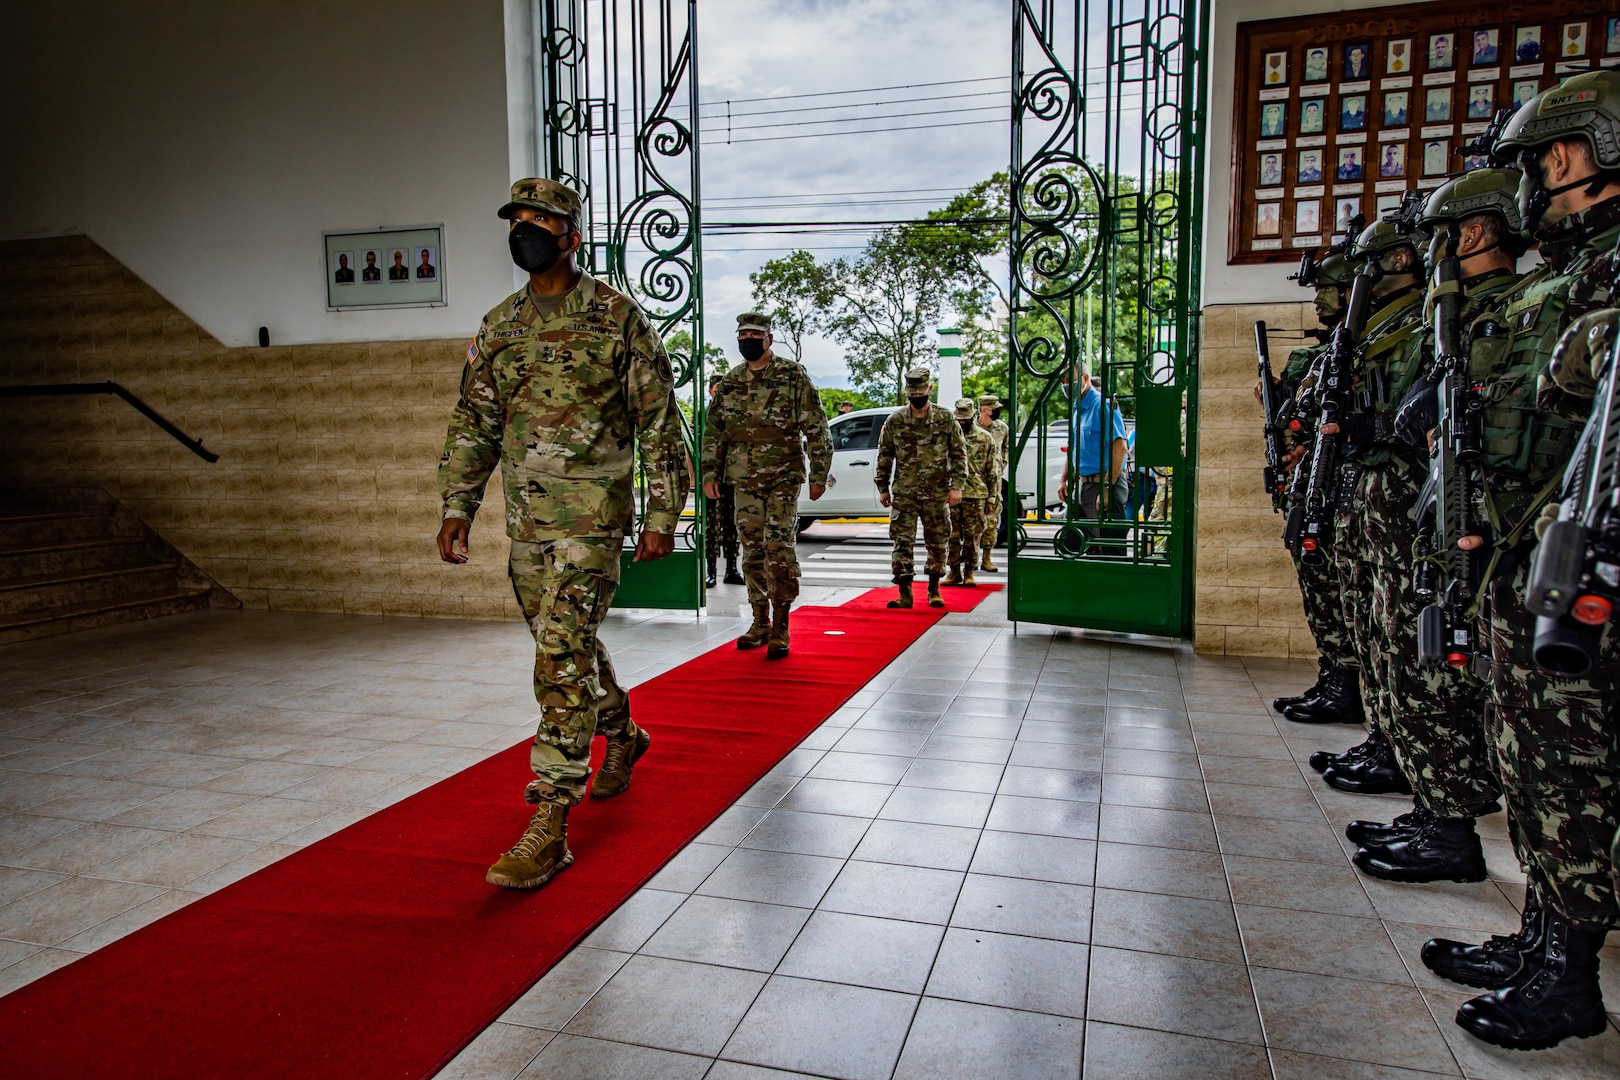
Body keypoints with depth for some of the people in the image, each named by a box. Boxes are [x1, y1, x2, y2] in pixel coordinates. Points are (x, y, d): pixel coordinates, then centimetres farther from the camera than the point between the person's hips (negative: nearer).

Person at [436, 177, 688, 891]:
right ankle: (623, 737, 43)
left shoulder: (617, 317, -4)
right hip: (525, 518, 6)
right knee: (568, 647, 17)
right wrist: (458, 507, 5)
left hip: (593, 513, -6)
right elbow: (473, 424, 14)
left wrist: (662, 515, -7)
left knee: (562, 654, -13)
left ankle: (549, 829, -8)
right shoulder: (498, 326, 11)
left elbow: (660, 423, -3)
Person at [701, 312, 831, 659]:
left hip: (783, 478, -4)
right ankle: (760, 623, 17)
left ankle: (781, 628, -4)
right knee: (752, 552, 7)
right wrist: (710, 473, 9)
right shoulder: (729, 382, 11)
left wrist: (819, 475, -6)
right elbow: (713, 430, 16)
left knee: (779, 548, -12)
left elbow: (816, 429, -3)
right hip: (744, 481, 5)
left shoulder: (794, 376, -2)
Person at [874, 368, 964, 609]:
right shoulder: (894, 421, 1)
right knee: (902, 543, -5)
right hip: (904, 494, 0)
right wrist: (882, 488, 8)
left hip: (937, 494, 0)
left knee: (937, 543, 8)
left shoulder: (946, 418, 0)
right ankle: (904, 593, -1)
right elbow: (884, 456, 8)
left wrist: (957, 486, -3)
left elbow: (959, 454, 4)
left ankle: (934, 590, 25)